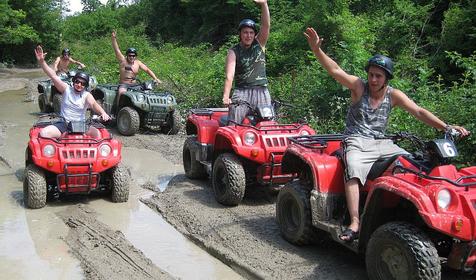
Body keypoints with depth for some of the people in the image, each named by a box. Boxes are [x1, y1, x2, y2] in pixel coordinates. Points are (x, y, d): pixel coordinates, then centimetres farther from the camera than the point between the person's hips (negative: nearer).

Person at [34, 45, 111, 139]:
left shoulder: (86, 95, 0)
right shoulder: (66, 89, 4)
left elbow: (94, 104, -20)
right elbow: (53, 76, -6)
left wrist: (103, 113, -43)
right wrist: (41, 62, -19)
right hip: (64, 124, 1)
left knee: (97, 133, -29)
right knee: (43, 133, -24)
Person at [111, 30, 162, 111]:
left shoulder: (137, 63, 7)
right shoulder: (123, 61, -2)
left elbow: (147, 70, 5)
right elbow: (117, 50, -11)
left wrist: (155, 79, -8)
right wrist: (113, 38, -23)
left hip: (134, 85, 4)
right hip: (123, 85, -4)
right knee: (122, 92, -34)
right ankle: (118, 108, -26)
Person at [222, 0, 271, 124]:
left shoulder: (259, 44, 10)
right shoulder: (233, 52, 1)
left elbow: (266, 26, -7)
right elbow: (229, 75, -10)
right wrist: (226, 97, -25)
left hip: (262, 92, 3)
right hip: (242, 92, -2)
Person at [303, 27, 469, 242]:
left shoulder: (393, 95, 7)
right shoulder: (358, 87, -2)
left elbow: (419, 112, 1)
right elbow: (335, 70, -14)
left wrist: (446, 127, -11)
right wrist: (316, 50, -28)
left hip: (382, 143, 5)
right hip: (357, 143, -5)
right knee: (353, 172, -34)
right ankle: (354, 224, -41)